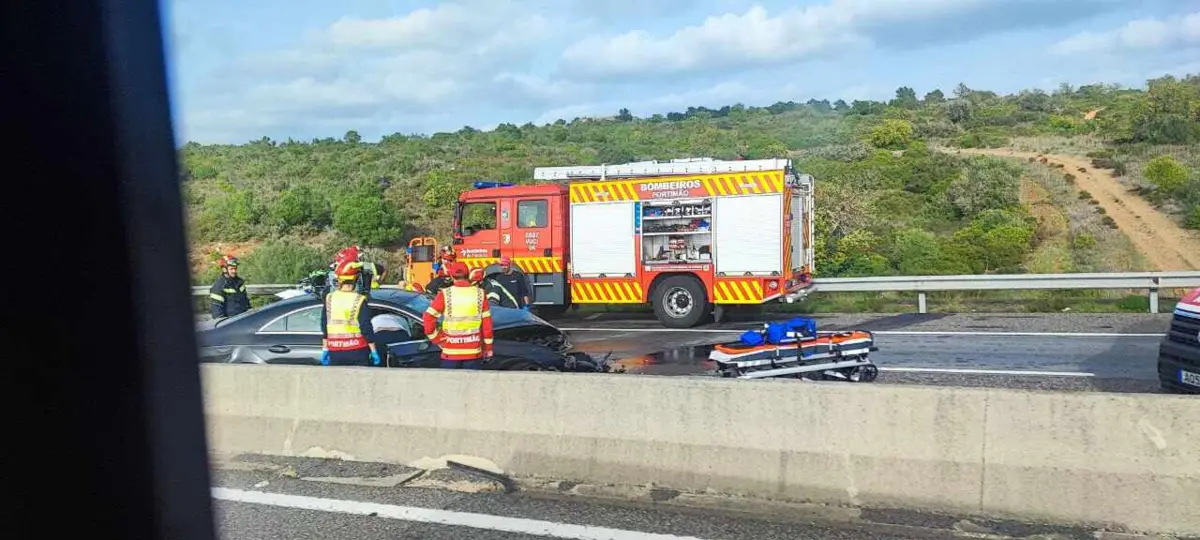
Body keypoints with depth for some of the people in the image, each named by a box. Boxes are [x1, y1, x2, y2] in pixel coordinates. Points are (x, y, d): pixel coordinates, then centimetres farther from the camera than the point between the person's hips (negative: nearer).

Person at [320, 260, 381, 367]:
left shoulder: (329, 299, 0)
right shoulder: (359, 300, -12)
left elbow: (324, 327, 7)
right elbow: (366, 328, -11)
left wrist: (325, 349, 17)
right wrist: (374, 351, -3)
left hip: (335, 353, 3)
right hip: (357, 351, -3)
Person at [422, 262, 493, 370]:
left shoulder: (445, 294, -6)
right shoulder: (480, 293, -1)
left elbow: (428, 317, -11)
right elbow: (487, 323, 2)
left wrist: (436, 338, 1)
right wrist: (488, 348, 10)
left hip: (451, 351, -1)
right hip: (474, 352, 1)